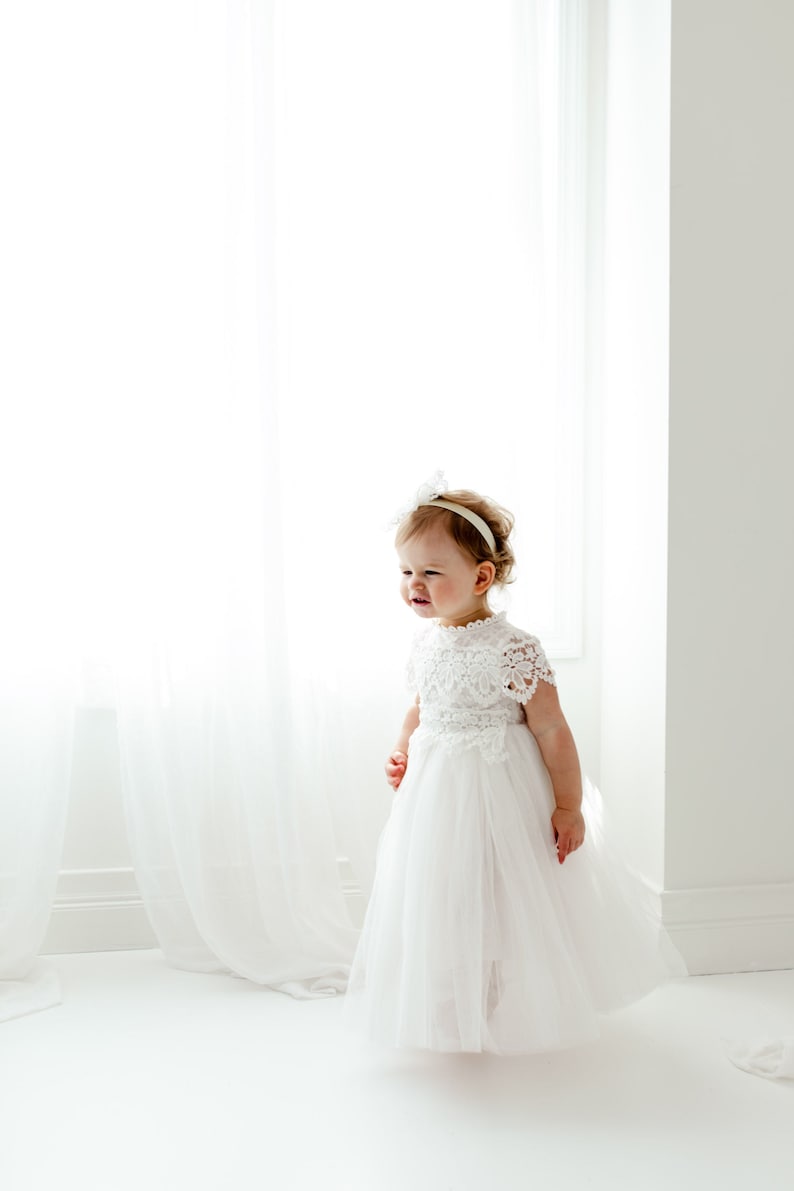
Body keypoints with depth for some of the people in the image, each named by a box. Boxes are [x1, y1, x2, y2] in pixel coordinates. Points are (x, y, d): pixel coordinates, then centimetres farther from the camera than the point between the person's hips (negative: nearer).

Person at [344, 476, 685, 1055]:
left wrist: (569, 806, -13)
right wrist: (403, 751, 3)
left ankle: (509, 1012, 30)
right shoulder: (427, 641, 1)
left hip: (499, 793, -7)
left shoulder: (513, 650, -21)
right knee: (442, 900, 18)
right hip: (436, 791, 7)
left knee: (506, 904, 7)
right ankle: (451, 1010, 38)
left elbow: (551, 730, -16)